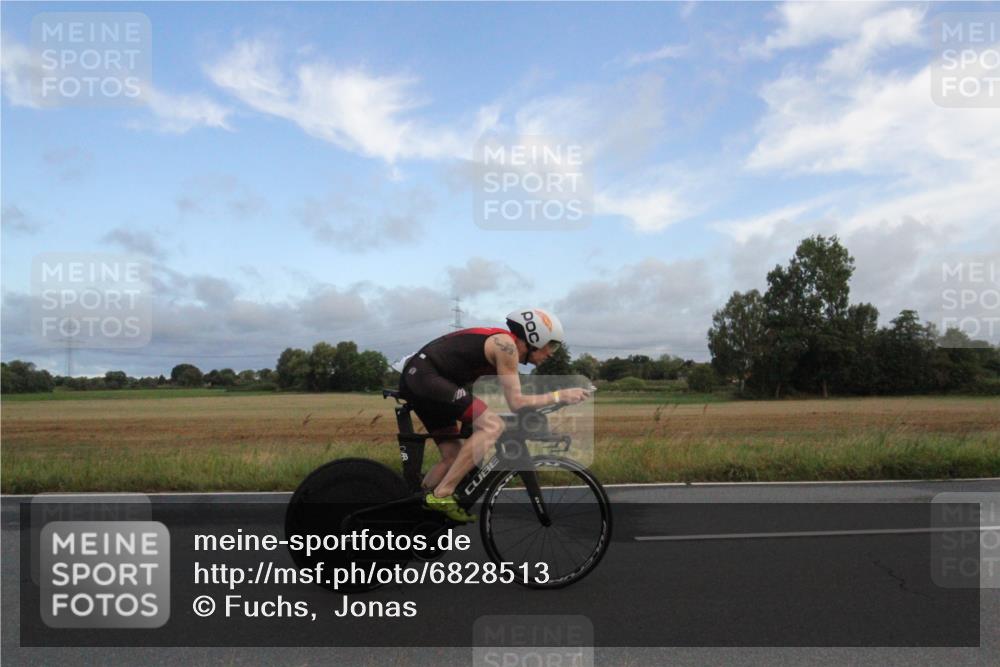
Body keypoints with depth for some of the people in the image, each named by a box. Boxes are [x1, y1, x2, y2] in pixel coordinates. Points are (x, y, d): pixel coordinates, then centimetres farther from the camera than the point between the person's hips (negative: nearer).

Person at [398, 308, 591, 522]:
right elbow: (516, 402, -13)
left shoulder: (501, 345, 19)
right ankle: (442, 495, -16)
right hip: (425, 376, -10)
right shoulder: (506, 345, -10)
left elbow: (512, 399, 25)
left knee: (454, 457, 11)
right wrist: (559, 396, -7)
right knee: (492, 425, -18)